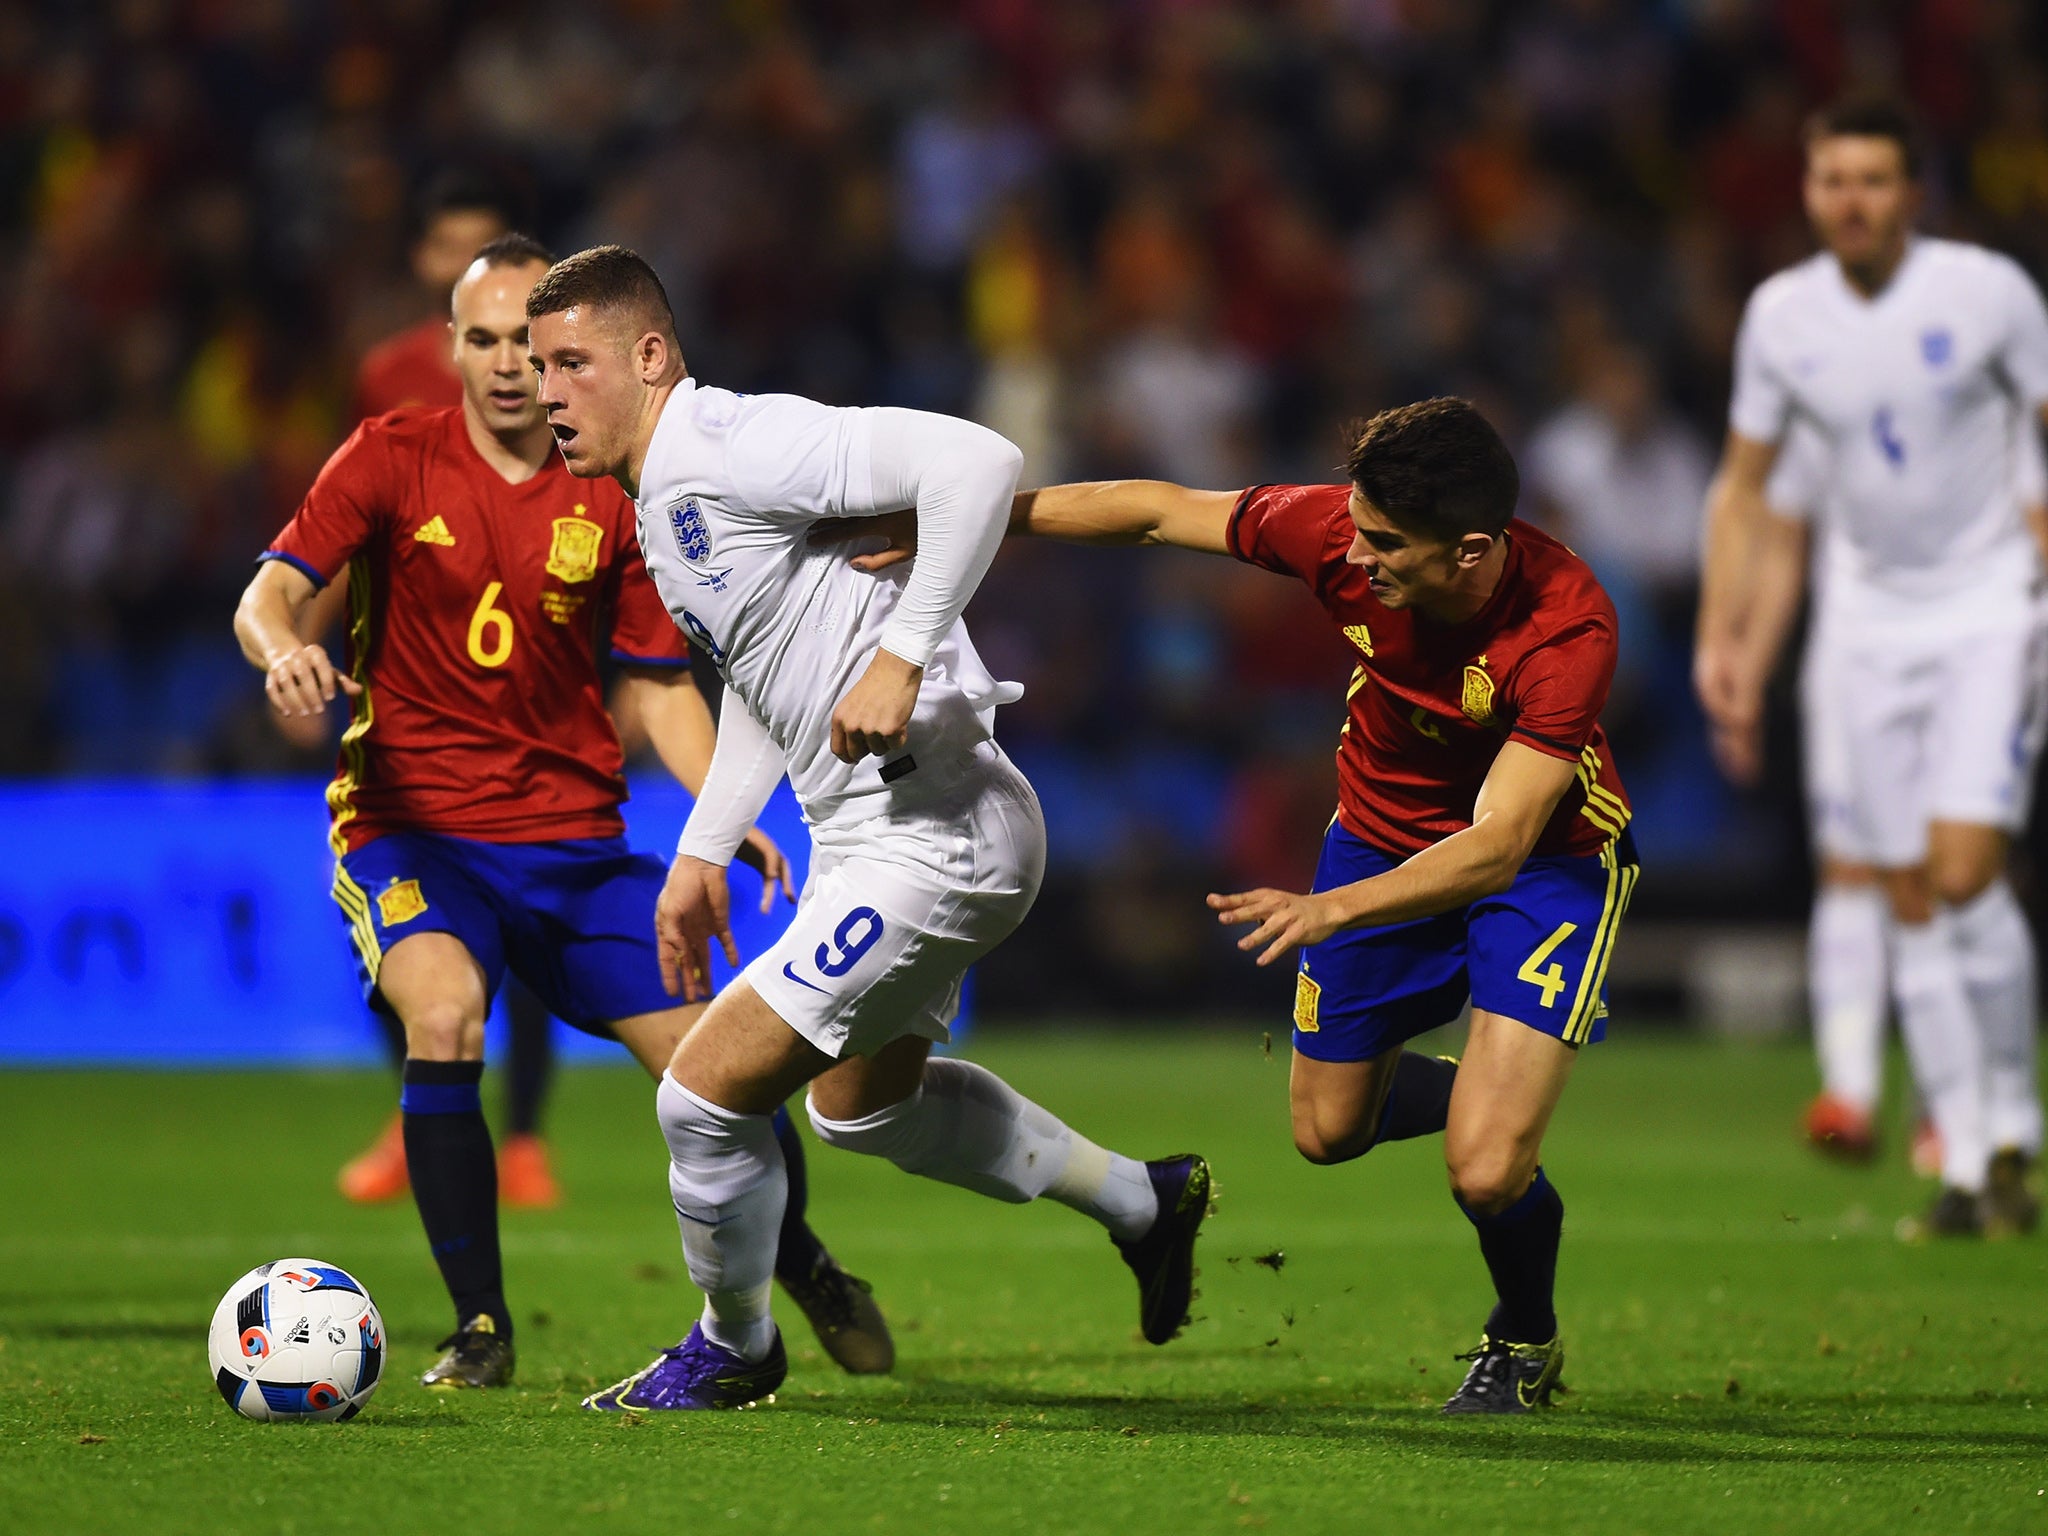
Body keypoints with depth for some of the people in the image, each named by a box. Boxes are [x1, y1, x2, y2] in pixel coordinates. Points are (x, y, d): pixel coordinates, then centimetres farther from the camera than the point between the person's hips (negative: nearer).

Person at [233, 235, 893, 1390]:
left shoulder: (612, 499, 5)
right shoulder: (393, 459, -2)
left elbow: (658, 683, 11)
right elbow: (270, 593, -7)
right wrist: (282, 646, -31)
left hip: (575, 836, 3)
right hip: (412, 824, -3)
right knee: (444, 1015, -31)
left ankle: (805, 1269, 28)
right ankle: (480, 1328, -16)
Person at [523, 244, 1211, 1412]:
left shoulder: (732, 443, -20)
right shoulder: (663, 496, 11)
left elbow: (978, 461, -30)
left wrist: (902, 657, -32)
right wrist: (702, 852, 21)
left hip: (930, 840, -11)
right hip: (865, 835, 11)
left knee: (706, 1092, -8)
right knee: (861, 1105, 30)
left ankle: (734, 1350, 17)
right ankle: (1145, 1202, 45)